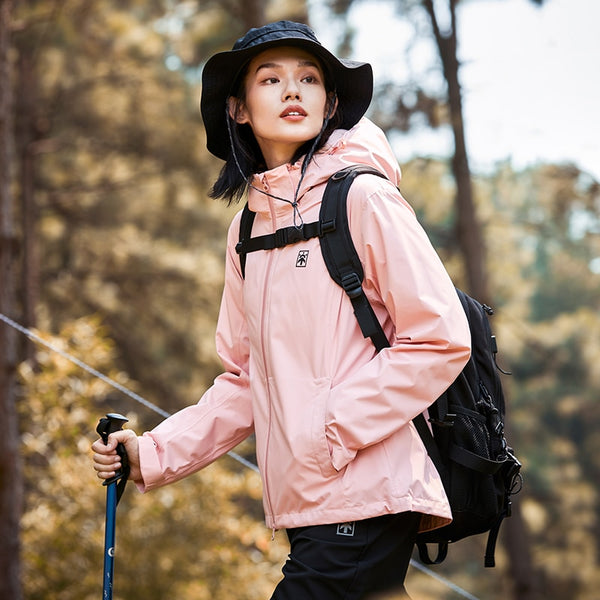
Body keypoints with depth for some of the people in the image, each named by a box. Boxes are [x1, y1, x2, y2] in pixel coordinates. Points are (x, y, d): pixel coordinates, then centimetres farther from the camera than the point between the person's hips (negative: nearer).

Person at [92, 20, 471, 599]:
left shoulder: (361, 197, -6)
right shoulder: (246, 230, 15)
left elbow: (440, 340, -10)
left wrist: (328, 433, -14)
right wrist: (154, 453, 8)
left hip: (366, 501, -6)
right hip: (305, 508, 6)